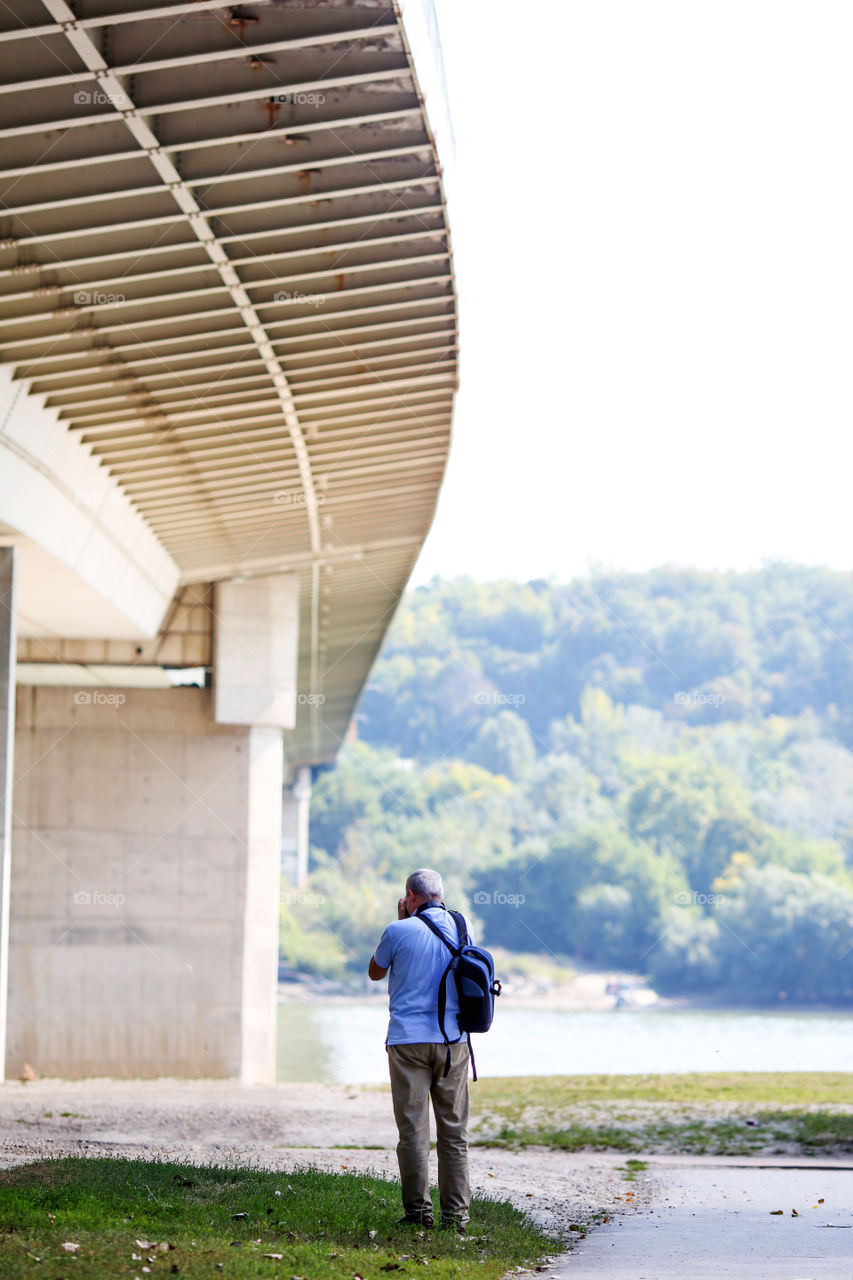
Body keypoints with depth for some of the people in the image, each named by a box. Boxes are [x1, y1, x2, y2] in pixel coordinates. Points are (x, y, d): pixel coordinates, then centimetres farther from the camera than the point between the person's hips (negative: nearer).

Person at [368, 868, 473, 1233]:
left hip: (408, 1038, -3)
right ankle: (456, 1214, 4)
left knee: (413, 1130, 2)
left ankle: (417, 1211, 2)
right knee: (453, 1130, 6)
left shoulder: (399, 931, -6)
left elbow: (375, 972, 12)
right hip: (453, 1039, 3)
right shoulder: (463, 926, 5)